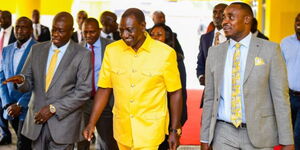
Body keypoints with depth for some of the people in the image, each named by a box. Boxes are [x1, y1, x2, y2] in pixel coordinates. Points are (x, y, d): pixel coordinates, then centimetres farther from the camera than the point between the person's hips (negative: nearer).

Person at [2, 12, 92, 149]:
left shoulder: (82, 55, -6)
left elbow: (84, 91, -9)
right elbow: (29, 82, 8)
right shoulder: (37, 49, 6)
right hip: (37, 119, 4)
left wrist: (53, 108, -14)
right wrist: (21, 80, -16)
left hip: (63, 121, -3)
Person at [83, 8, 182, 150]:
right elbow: (104, 89, 2)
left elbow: (175, 92, -4)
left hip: (150, 128, -3)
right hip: (122, 127, 3)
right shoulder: (112, 50, -3)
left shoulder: (165, 53, -11)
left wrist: (175, 130, -3)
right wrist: (92, 123, -4)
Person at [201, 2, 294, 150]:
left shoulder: (270, 49, -3)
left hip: (258, 133, -2)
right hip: (223, 133, 3)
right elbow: (209, 98, 8)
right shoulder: (214, 52, 6)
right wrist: (205, 138, 7)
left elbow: (280, 97, -5)